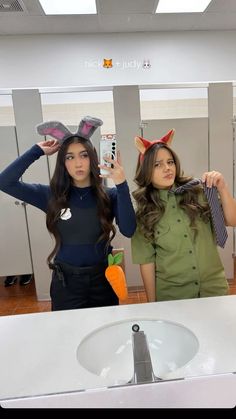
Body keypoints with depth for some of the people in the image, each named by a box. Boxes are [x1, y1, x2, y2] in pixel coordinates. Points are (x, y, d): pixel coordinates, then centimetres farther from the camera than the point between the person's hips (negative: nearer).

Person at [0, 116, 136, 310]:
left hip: (102, 278, 1)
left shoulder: (109, 195, -9)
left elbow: (128, 230, -22)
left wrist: (122, 186, -29)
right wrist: (38, 151, -13)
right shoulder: (52, 195, -7)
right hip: (65, 281, 0)